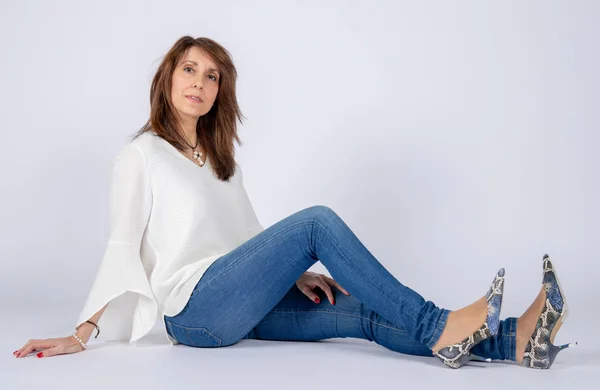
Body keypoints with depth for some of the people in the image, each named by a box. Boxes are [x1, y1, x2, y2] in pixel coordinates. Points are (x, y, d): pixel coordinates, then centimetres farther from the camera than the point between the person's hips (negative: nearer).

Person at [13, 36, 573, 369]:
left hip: (240, 303, 6)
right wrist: (81, 333, -12)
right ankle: (437, 329, -28)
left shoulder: (221, 161, 22)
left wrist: (297, 274, 2)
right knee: (317, 221, -25)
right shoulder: (141, 156, 2)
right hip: (193, 309, -6)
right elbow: (123, 247, -3)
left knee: (362, 312, -18)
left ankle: (513, 340, -31)